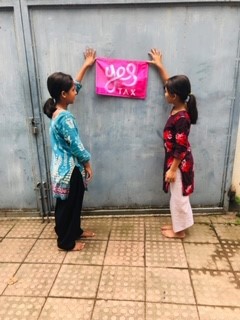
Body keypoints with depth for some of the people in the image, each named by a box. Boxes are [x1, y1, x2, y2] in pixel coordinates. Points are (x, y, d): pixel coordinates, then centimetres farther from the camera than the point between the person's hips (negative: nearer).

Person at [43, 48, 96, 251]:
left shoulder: (56, 110, 4)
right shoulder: (64, 118, -26)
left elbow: (74, 85, 15)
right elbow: (76, 145, -22)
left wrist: (86, 65, 21)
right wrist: (88, 165, -9)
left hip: (65, 166, 10)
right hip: (69, 168, -10)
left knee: (73, 203, 23)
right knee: (68, 205, 7)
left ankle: (75, 231, 41)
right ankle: (66, 241, 25)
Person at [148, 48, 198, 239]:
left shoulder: (182, 118, -26)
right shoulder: (178, 107, 1)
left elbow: (180, 148, -24)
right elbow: (171, 84, 16)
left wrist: (173, 169, -19)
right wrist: (160, 66, 20)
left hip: (179, 163, -10)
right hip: (175, 160, 10)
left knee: (178, 197, 6)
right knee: (178, 196, 20)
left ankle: (179, 231, 24)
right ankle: (178, 225, 36)